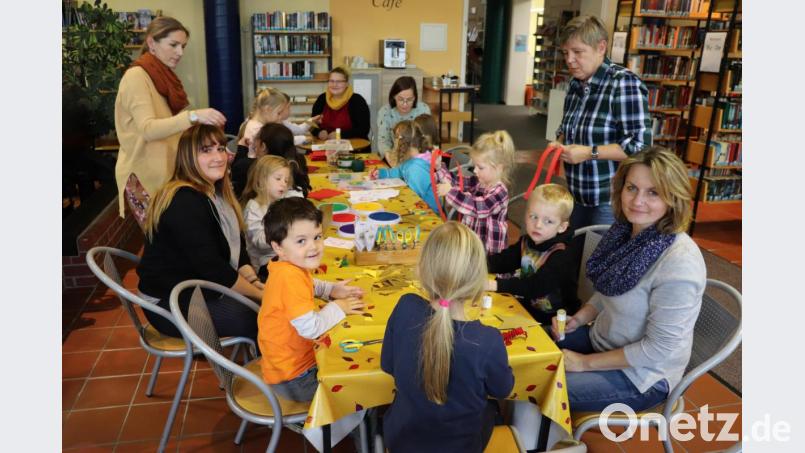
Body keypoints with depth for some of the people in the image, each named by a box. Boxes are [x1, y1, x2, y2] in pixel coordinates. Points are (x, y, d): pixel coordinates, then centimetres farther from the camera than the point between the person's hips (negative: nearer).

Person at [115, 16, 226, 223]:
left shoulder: (164, 77, 13)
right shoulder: (136, 76, -14)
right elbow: (148, 129, -28)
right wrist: (193, 116, -40)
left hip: (168, 171, 8)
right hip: (145, 176, -8)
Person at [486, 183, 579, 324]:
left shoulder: (560, 255, -23)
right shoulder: (526, 242, 1)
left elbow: (537, 286, -33)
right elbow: (501, 261, -1)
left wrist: (496, 285, -40)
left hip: (552, 318, -7)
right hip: (528, 305, 7)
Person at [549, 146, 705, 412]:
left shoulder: (680, 262, -28)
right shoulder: (626, 231, -5)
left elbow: (660, 349, -24)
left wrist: (586, 363, -19)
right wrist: (578, 319, -4)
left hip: (643, 375, -7)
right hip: (601, 339, 7)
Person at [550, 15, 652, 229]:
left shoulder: (624, 83, -16)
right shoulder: (576, 84, 7)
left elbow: (640, 145, -21)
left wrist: (590, 153, -23)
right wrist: (560, 143, 1)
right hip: (579, 196, 7)